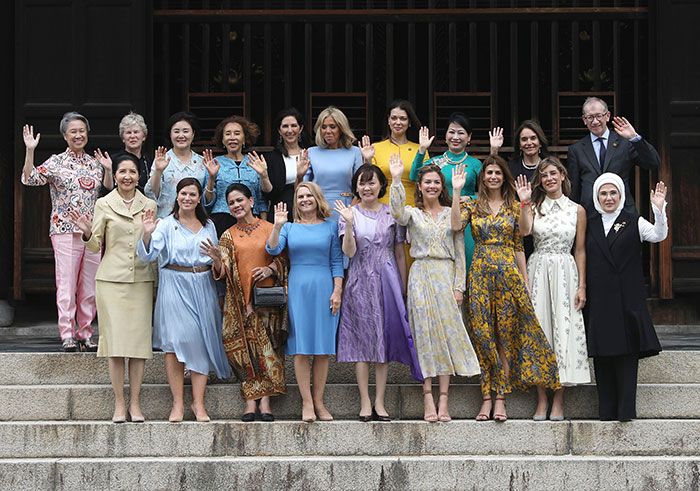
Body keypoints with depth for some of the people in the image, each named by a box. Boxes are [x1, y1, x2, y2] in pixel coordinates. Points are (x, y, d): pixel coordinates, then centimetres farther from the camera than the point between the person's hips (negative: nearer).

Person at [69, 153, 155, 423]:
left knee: (139, 339, 0)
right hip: (111, 279, -2)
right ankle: (119, 403, 3)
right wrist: (87, 232, -14)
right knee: (115, 339, -3)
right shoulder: (103, 204, 4)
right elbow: (96, 246, 2)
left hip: (141, 279, 2)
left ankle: (135, 403, 7)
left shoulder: (149, 205, 9)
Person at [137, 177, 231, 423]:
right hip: (175, 285, -3)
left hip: (203, 286, 3)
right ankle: (178, 403, -3)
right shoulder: (166, 224, 1)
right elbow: (147, 255, -12)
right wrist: (147, 234, -28)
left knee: (201, 342, -1)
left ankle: (198, 402, 4)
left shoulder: (208, 226, 14)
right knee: (175, 342, -8)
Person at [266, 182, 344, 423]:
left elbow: (336, 262, 7)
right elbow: (273, 250, -5)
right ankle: (307, 403, 1)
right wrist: (277, 226, -17)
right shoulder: (289, 227, 10)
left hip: (324, 289, 0)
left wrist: (337, 291, -2)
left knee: (323, 349, 1)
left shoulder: (330, 226, 8)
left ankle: (318, 401, 8)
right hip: (297, 289, 0)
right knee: (301, 349, -3)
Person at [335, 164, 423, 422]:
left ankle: (379, 402, 6)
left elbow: (399, 254, 10)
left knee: (385, 339, 1)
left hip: (387, 281, 1)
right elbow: (349, 252, -9)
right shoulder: (350, 214, 3)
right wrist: (348, 224, -23)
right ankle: (365, 403, 1)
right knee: (362, 339, -2)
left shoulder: (392, 214, 7)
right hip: (360, 282, -1)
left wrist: (402, 288, 8)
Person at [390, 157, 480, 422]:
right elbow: (397, 212, -18)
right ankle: (428, 399, -5)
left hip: (447, 276, 1)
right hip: (421, 277, -1)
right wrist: (396, 179, -26)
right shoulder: (412, 213, 7)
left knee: (447, 333, -3)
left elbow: (459, 253, 8)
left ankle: (443, 400, -4)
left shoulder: (452, 214, 10)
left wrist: (459, 286, 0)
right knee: (425, 334, -4)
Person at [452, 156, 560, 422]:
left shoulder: (514, 207, 7)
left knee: (506, 335, -1)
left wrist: (525, 280, 4)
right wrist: (456, 191, -16)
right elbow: (456, 225, -14)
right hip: (480, 274, 0)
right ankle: (486, 398, 4)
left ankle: (500, 397, 2)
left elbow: (518, 246, 8)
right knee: (482, 335, 0)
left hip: (508, 272, 0)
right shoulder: (473, 205, 7)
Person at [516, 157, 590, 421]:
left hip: (565, 272, 0)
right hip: (538, 270, 0)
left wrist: (582, 286, 2)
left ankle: (558, 401, 0)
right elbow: (524, 231, -13)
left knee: (564, 330, -4)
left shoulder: (577, 210, 7)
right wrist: (524, 202, -18)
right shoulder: (535, 207, 7)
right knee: (538, 328, -2)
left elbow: (580, 250, 6)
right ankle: (542, 400, 3)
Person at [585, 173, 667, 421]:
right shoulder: (590, 225, 11)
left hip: (627, 299, -3)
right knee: (602, 355, 2)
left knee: (627, 353, -5)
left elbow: (658, 235, -15)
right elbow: (583, 261, 15)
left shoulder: (633, 222, 3)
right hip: (599, 301, 3)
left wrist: (659, 209, -29)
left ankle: (626, 409, -3)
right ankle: (606, 410, 7)